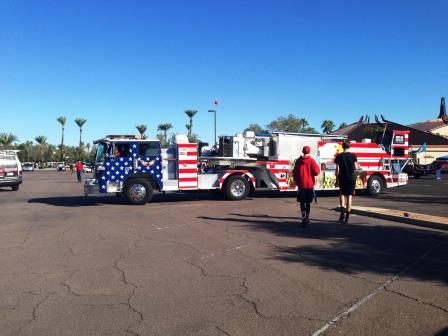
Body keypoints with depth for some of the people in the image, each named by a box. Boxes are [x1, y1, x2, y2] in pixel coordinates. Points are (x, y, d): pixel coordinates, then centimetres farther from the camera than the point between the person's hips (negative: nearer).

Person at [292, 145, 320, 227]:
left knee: (302, 203, 1)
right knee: (308, 202, 11)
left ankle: (303, 219, -14)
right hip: (310, 184, 0)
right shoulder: (311, 160, -7)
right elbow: (317, 172, -11)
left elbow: (294, 172, 5)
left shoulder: (298, 160, -1)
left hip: (301, 185, 0)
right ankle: (307, 218, 20)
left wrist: (296, 181, 20)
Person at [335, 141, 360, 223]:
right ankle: (347, 216, 4)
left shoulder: (339, 156, -1)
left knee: (342, 194, 17)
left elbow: (337, 169, -3)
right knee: (349, 196, 5)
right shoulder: (353, 156, -1)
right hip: (351, 178, 0)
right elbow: (355, 167, -2)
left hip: (342, 178, 0)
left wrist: (337, 178, 5)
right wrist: (358, 166, 20)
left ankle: (342, 211, -3)